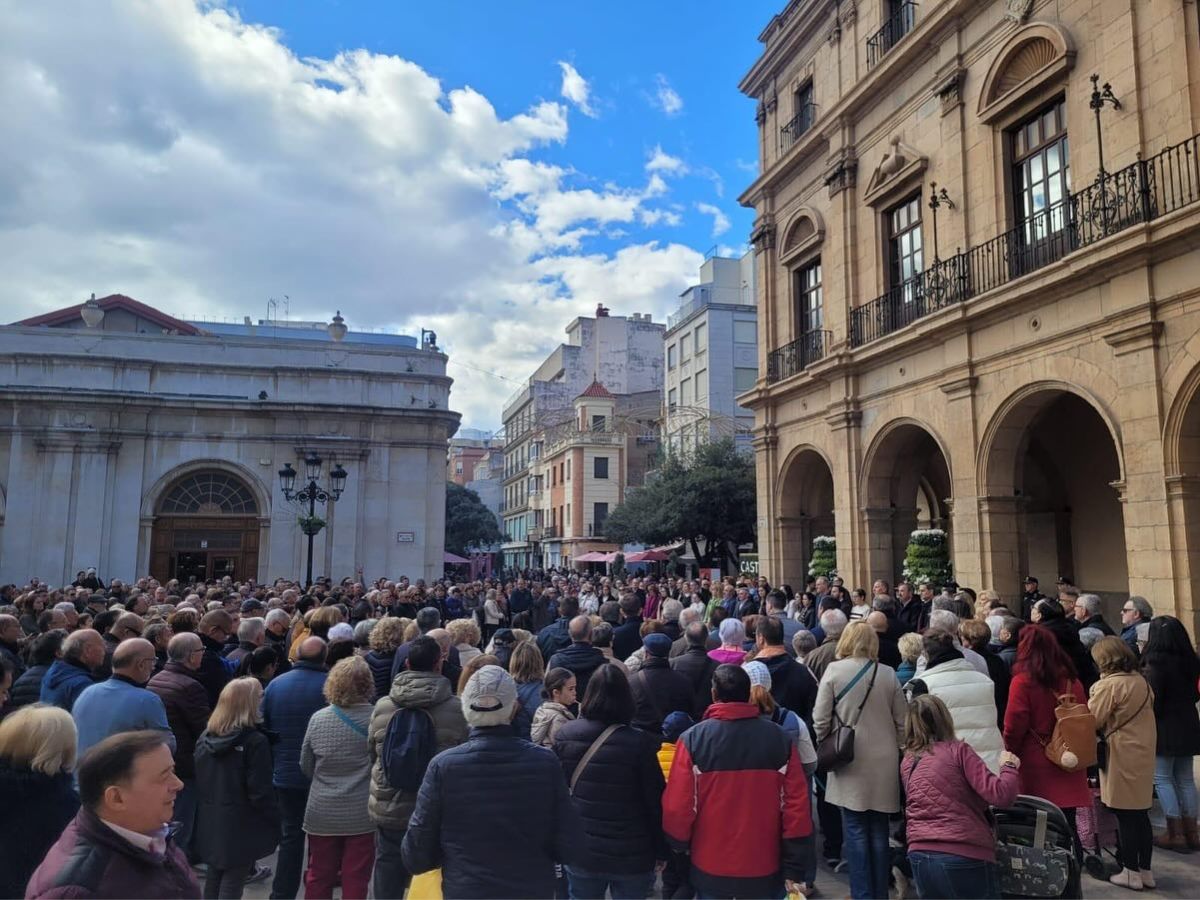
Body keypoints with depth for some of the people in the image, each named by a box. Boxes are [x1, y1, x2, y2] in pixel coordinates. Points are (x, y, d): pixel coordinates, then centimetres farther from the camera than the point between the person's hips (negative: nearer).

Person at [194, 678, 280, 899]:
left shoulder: (205, 737, 4)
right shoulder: (255, 741, -19)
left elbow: (200, 781, 13)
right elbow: (260, 792, -18)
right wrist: (275, 823, -7)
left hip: (210, 822, 7)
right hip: (241, 827, -7)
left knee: (213, 879, 20)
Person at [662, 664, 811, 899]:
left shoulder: (693, 739, -14)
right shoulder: (779, 738, -8)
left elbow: (677, 807, -12)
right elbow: (796, 805, -7)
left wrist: (678, 849, 7)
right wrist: (793, 869, 1)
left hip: (710, 870, -1)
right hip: (765, 870, 1)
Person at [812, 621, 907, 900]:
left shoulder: (834, 670, -7)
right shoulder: (888, 674, 0)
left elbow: (820, 719, -7)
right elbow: (902, 722, 5)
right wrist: (895, 750, 17)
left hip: (850, 763, -3)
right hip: (883, 764, 3)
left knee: (856, 832, 5)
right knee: (879, 832, 13)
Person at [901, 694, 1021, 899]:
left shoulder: (906, 762, 11)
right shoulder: (957, 750, -5)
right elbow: (1001, 795, -12)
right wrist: (1009, 766, 6)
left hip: (920, 857, 5)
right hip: (964, 857, -5)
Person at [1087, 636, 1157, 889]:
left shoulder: (1109, 684, -17)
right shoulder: (1142, 681, 6)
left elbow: (1092, 721, -16)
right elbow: (1142, 715, 13)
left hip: (1122, 757, -7)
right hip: (1143, 754, 7)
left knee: (1125, 817, 2)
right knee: (1141, 815, 14)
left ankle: (1131, 873, 10)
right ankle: (1146, 870, 22)